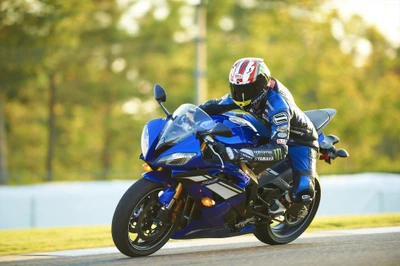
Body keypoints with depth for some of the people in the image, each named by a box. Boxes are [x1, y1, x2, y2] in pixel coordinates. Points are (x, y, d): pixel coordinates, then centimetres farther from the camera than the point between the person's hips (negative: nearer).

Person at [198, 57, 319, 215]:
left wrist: (236, 154, -59)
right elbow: (216, 105, -5)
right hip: (271, 133, 7)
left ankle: (284, 200, 4)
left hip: (300, 140, -7)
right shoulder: (248, 93, -18)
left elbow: (279, 150, -48)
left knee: (303, 193, -28)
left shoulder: (277, 105, -39)